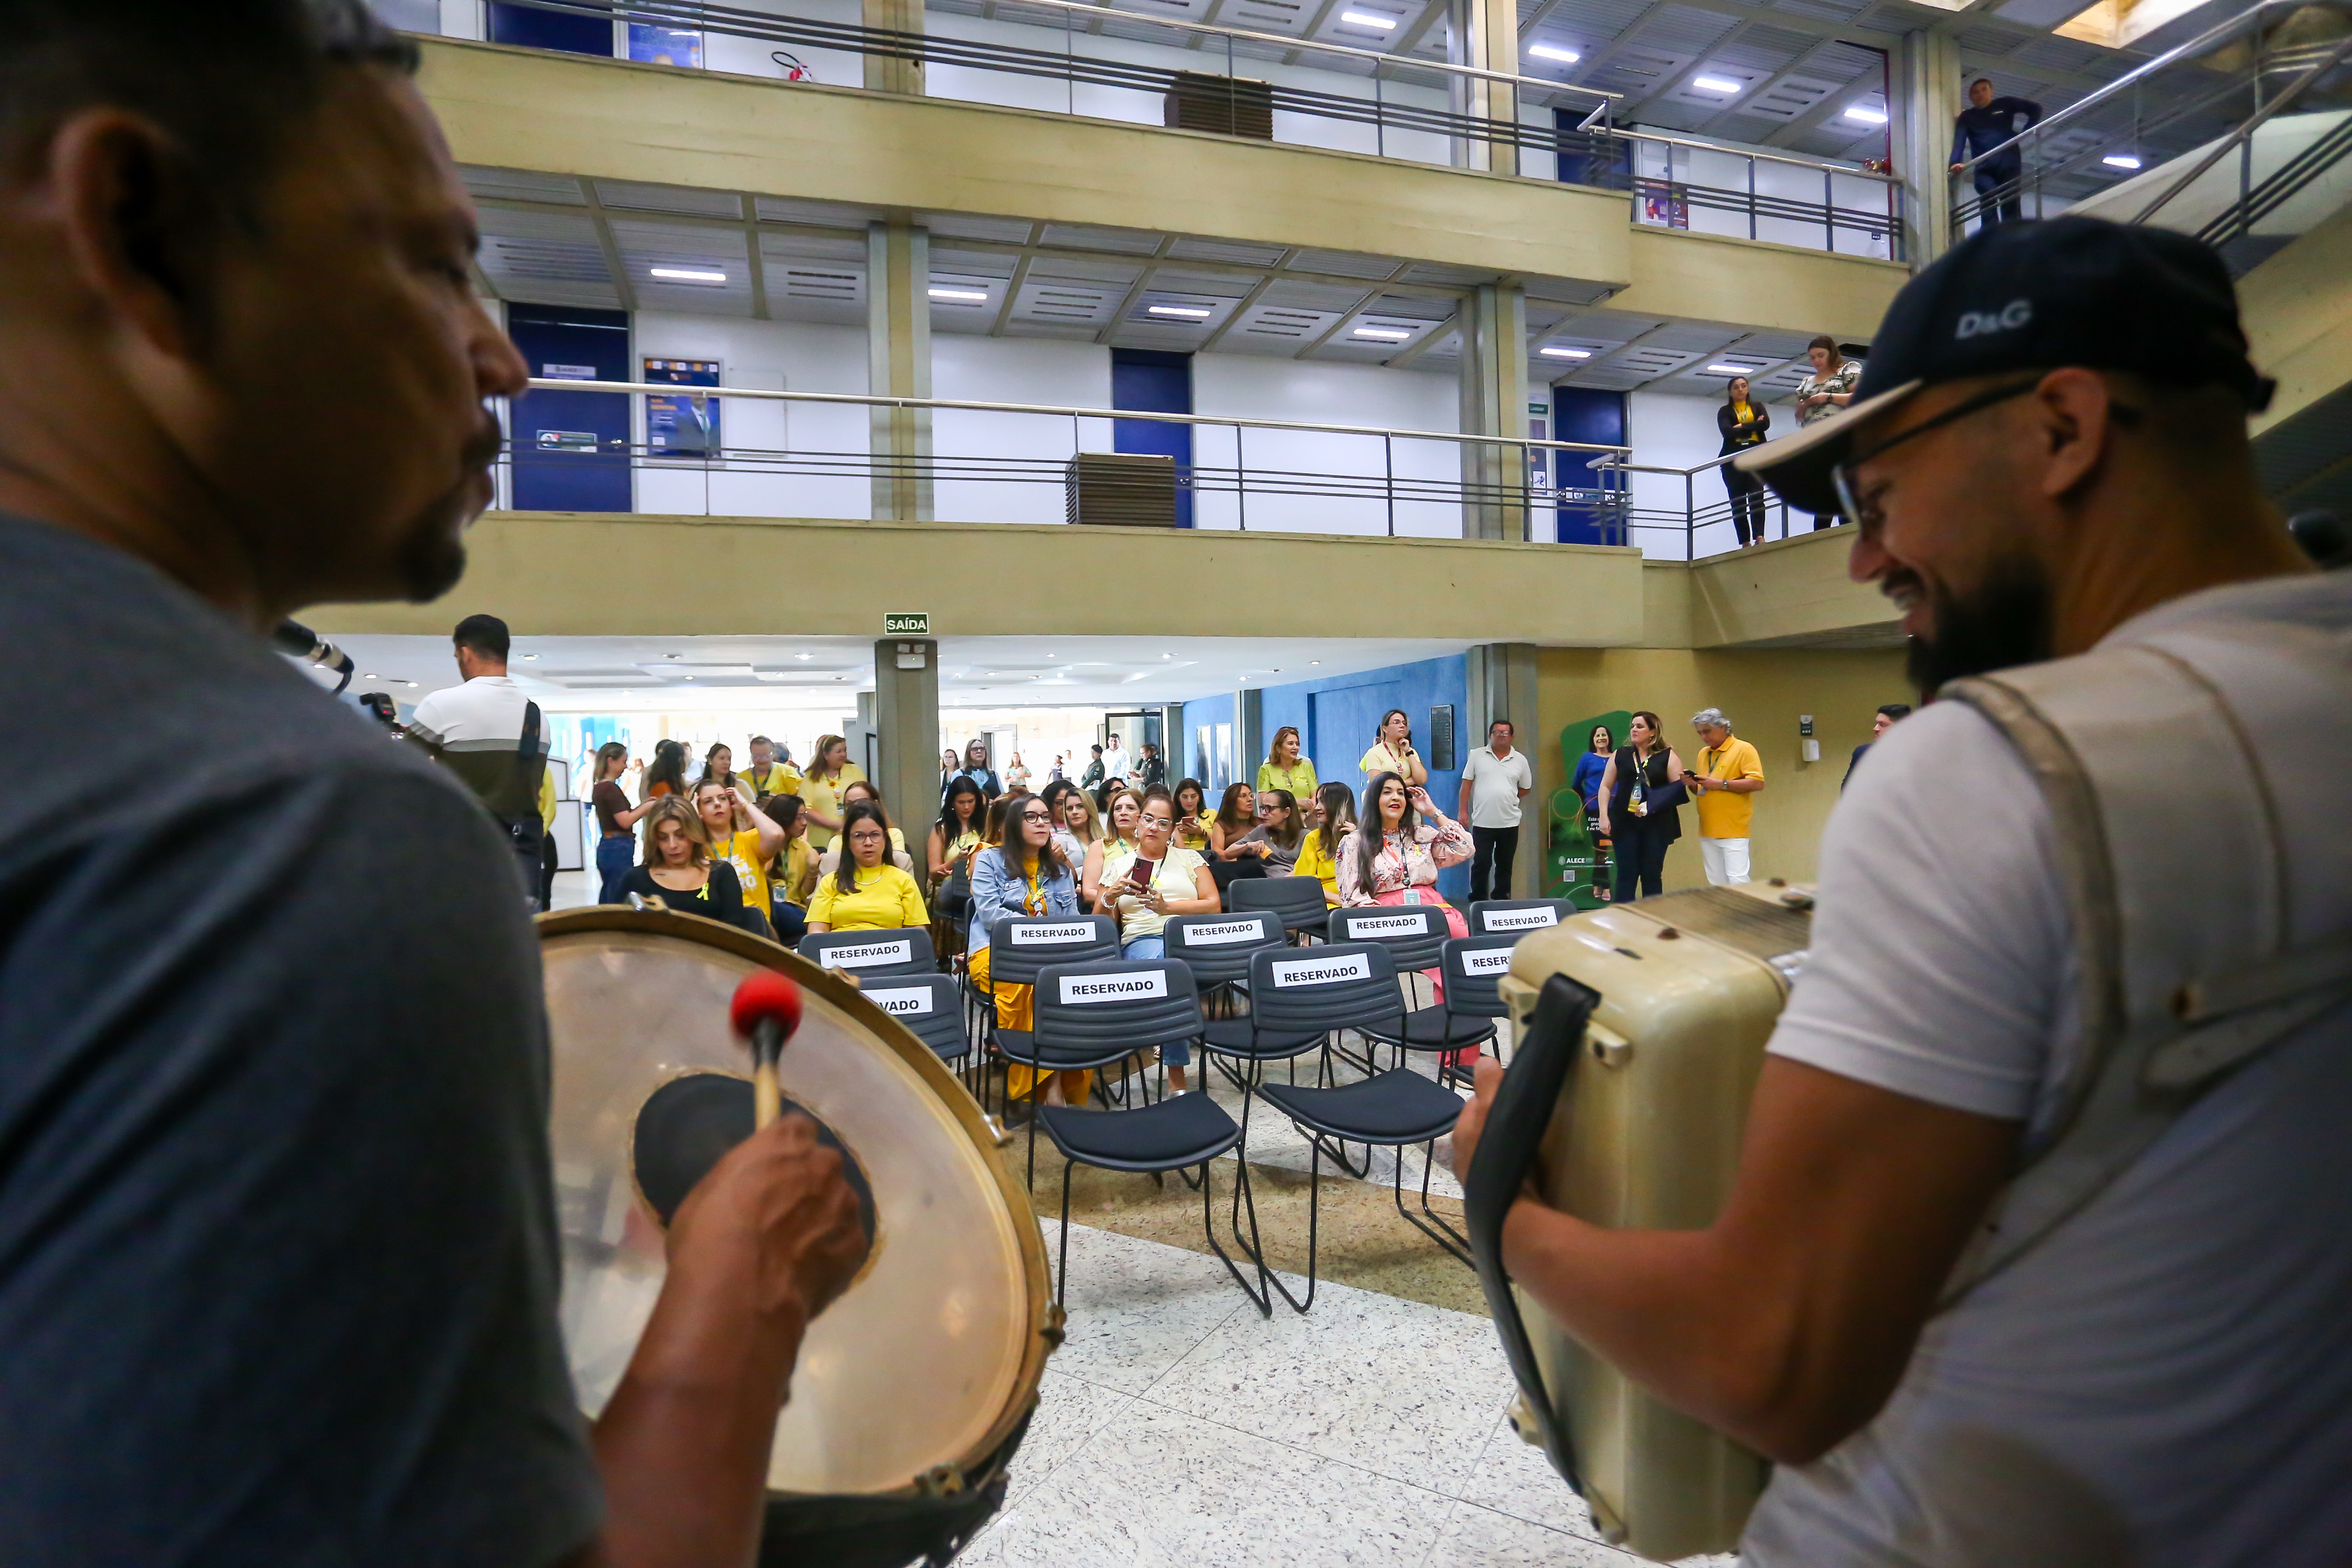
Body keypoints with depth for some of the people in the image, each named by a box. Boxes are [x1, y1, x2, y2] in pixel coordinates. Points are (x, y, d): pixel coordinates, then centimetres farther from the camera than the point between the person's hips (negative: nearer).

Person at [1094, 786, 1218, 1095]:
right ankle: (1176, 1075, -32)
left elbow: (1214, 906, 7)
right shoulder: (1117, 865, 20)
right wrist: (1109, 897, -7)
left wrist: (1166, 906, -6)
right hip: (1141, 940, 0)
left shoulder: (1189, 858, 20)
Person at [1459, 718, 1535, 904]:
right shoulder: (1477, 756, 1)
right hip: (1482, 821, -2)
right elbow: (1467, 784, 1)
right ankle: (1477, 901, 9)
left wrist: (1508, 799, 4)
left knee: (1505, 865, 11)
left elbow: (1525, 788, 15)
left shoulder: (1520, 760, 6)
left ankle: (1501, 900, 22)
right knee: (1481, 864, 0)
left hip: (1510, 822, 2)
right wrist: (1463, 810, -4)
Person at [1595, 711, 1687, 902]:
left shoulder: (1668, 757, 2)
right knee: (1626, 875, 0)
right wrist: (1604, 816, 0)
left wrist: (1653, 804, -16)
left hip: (1656, 824, -1)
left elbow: (1679, 788, -4)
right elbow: (1606, 787, 10)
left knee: (1652, 875, 5)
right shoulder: (1620, 756, 9)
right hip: (1625, 823, 1)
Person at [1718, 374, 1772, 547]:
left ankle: (1759, 537, -29)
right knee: (1737, 501, -6)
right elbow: (1727, 432, -6)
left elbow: (1766, 424, -1)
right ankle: (1745, 543, -10)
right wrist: (1754, 426, -2)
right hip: (1733, 458, 0)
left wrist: (1742, 427, -5)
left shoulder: (1757, 407, 18)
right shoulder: (1725, 411, 13)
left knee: (1757, 497, -17)